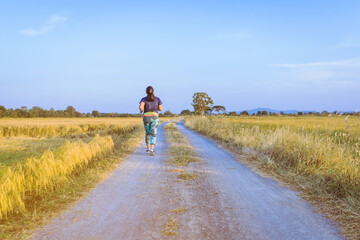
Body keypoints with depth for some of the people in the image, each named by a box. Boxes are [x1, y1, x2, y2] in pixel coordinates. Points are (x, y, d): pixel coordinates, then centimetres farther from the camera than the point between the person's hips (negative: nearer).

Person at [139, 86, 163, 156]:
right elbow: (161, 109, 4)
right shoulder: (157, 99, 3)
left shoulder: (144, 99, -3)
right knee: (153, 134, -5)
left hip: (146, 118, 1)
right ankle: (152, 149, -25)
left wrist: (141, 110, 4)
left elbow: (141, 107, -20)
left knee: (147, 132, 22)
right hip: (155, 117, 0)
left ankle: (148, 148, 30)